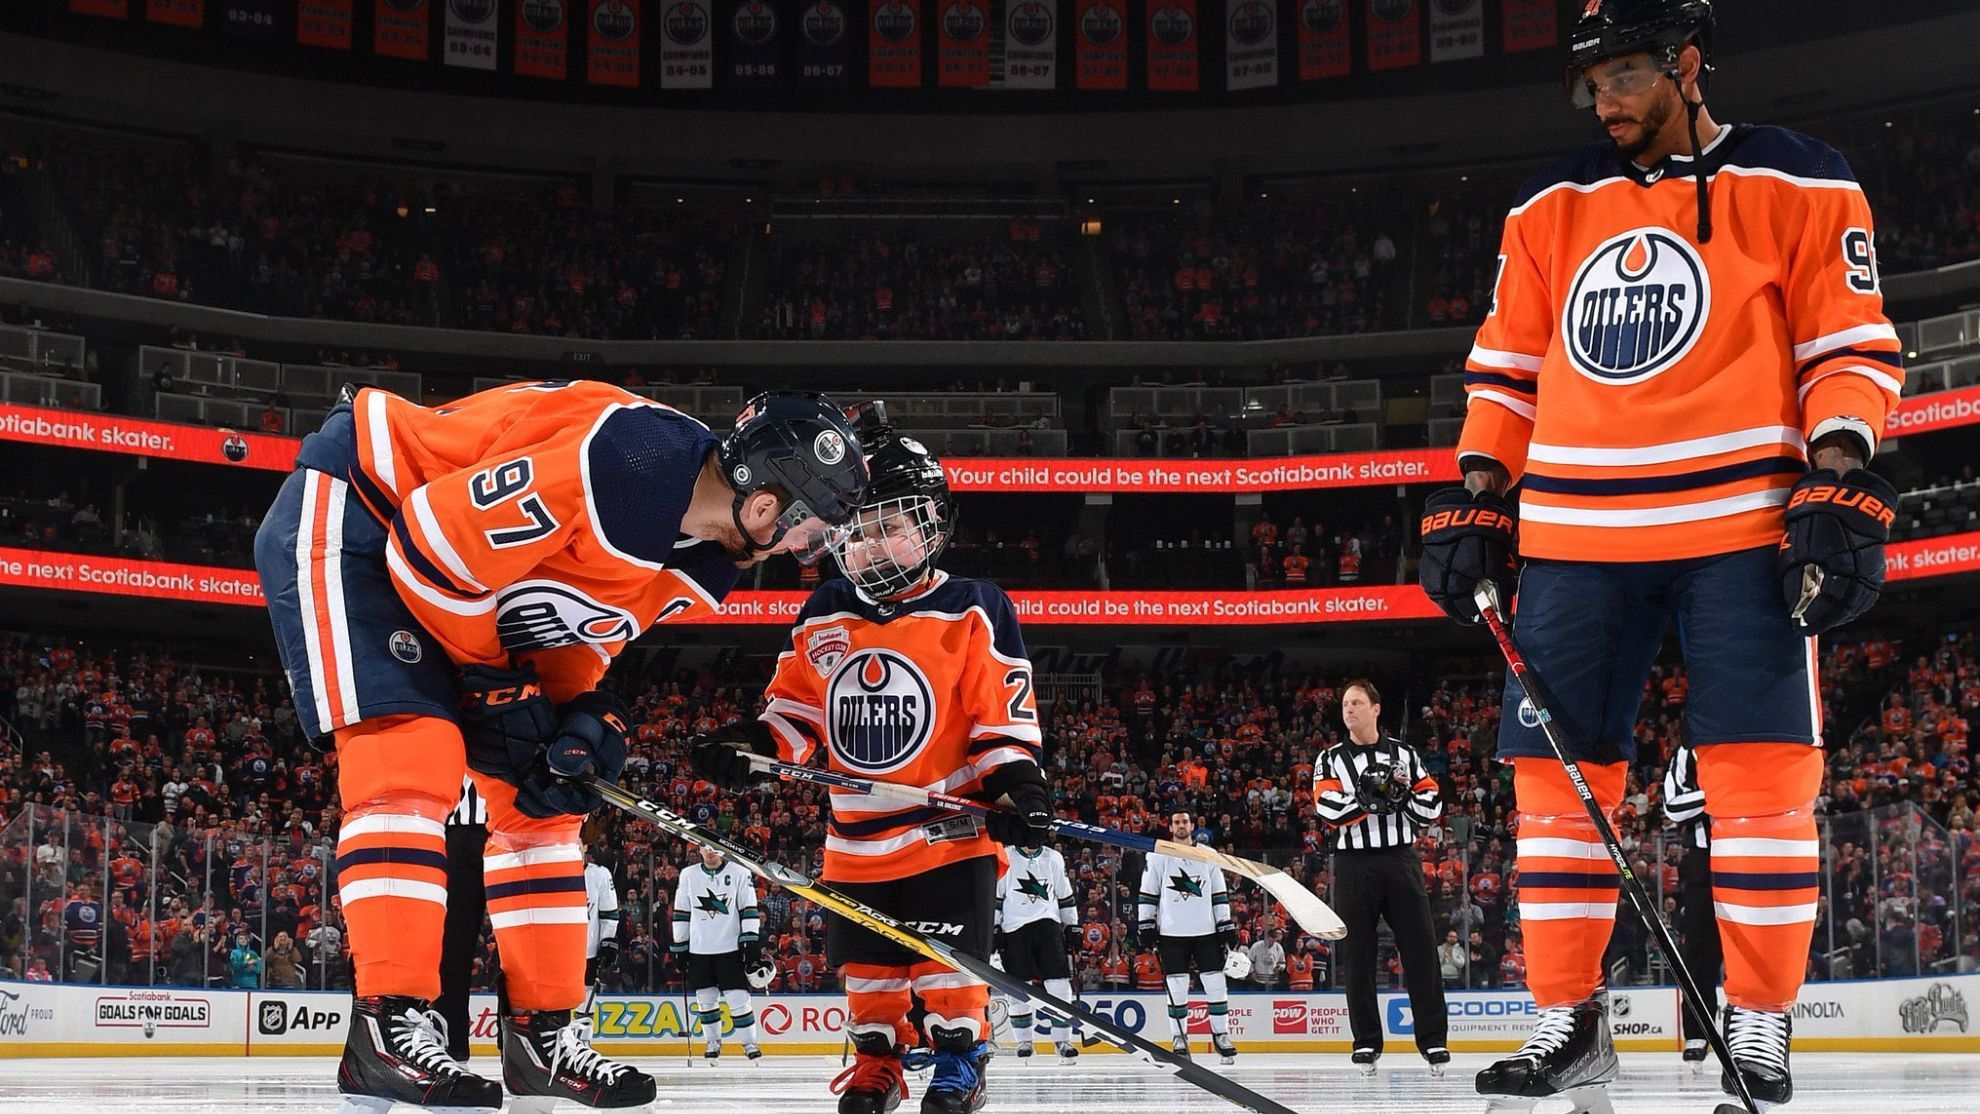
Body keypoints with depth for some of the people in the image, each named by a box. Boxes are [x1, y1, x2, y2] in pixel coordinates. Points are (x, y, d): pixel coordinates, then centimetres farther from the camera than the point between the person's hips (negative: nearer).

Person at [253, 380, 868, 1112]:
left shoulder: (703, 561, -3)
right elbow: (431, 541, -29)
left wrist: (584, 718, -8)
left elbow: (572, 622, 10)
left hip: (432, 576, 10)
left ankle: (543, 1030, 11)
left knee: (537, 790, 6)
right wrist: (489, 680, -17)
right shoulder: (626, 463, -34)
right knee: (414, 762, -21)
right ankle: (388, 1029, -19)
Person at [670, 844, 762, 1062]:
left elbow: (749, 910, -2)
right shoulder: (688, 876, 7)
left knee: (738, 998, -5)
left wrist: (752, 942, -9)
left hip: (731, 948, -3)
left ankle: (749, 1043, 3)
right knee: (705, 1000, 7)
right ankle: (713, 1043, 20)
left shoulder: (740, 874, -1)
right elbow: (681, 913, 10)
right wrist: (680, 947, 7)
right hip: (699, 950, 3)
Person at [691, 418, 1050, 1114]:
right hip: (857, 839, 5)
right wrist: (748, 744, -5)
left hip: (949, 829, -4)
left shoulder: (973, 614, -7)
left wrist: (1016, 785, -19)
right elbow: (795, 709, 12)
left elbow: (1004, 716, -8)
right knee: (866, 964, 12)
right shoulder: (822, 618, 6)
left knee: (949, 960, -2)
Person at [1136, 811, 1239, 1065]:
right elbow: (1147, 894, 3)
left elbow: (1220, 895, 10)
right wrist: (1146, 925, -3)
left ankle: (1221, 1035, 9)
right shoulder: (1157, 856, 2)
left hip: (1205, 931, 2)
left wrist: (1227, 927, 5)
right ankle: (1179, 1037, 8)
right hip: (1172, 933, -2)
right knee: (1177, 987, -2)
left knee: (1215, 984, 0)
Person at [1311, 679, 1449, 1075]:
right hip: (1354, 864, 0)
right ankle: (1366, 1042, 8)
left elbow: (1432, 805, 6)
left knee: (1421, 948, -4)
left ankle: (1434, 1040, 0)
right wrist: (1370, 796, -20)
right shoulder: (1330, 759, 7)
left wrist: (1402, 795, -12)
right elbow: (1328, 808, -9)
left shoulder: (1404, 754, 11)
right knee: (1357, 955, 0)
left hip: (1401, 860, 1)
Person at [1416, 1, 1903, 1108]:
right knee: (1558, 771, 0)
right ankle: (1570, 1020, 10)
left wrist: (1839, 488, -12)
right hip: (1575, 534, 4)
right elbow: (1508, 366, 17)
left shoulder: (1798, 186, 3)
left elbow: (1853, 346, 0)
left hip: (1743, 526, -3)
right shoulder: (1550, 209, 14)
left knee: (1764, 773, -7)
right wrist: (1475, 500, 8)